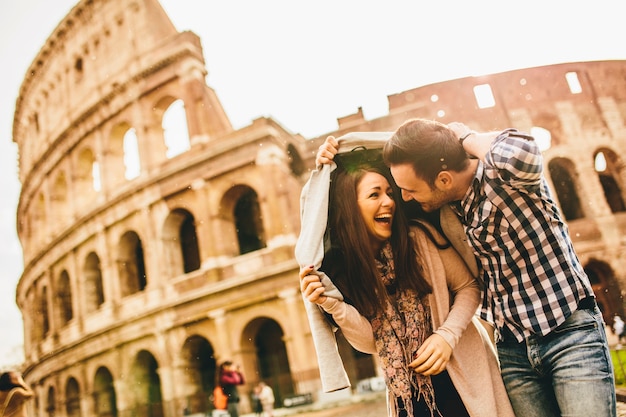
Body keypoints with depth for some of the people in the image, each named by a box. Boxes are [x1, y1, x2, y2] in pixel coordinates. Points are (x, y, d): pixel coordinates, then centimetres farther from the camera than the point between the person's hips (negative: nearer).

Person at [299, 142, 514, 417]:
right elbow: (371, 342, -9)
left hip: (463, 372, -1)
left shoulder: (421, 239, -12)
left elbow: (468, 286, -3)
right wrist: (333, 305, -24)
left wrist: (447, 335, -17)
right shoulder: (341, 269, -8)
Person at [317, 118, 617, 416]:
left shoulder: (501, 174, -17)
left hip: (570, 332, -5)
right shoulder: (442, 206, -1)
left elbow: (522, 154, -43)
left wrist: (466, 138, -23)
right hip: (512, 346, 5)